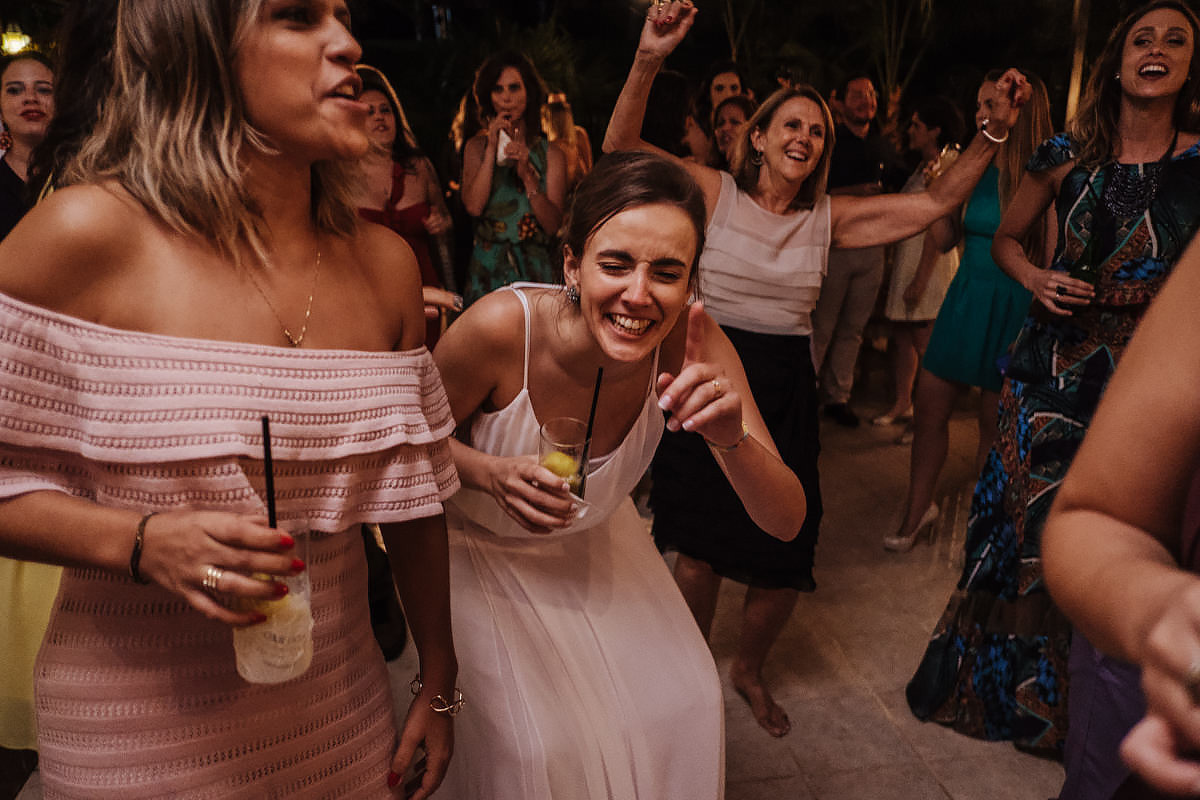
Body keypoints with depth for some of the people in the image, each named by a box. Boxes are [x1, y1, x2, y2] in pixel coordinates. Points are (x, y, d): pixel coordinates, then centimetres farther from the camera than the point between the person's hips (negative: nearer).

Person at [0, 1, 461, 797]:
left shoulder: (385, 263, -3)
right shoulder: (88, 233, -16)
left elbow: (413, 494, 3)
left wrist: (439, 685, 8)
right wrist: (141, 542, -26)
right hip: (138, 730, -3)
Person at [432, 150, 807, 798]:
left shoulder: (690, 343, -25)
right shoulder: (499, 327, -34)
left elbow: (786, 521, -24)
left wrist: (731, 438, -45)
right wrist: (493, 474, -34)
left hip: (597, 544, 3)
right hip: (485, 548, -3)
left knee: (682, 702, 4)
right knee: (541, 743, -10)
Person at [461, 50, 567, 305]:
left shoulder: (551, 153, 3)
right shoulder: (477, 147, 9)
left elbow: (553, 225, -5)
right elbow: (473, 206, -7)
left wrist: (527, 174, -15)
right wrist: (492, 149, -7)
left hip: (534, 269, -1)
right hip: (486, 271, 1)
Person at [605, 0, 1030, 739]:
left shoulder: (830, 217, 6)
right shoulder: (717, 192, -2)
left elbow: (936, 203, 5)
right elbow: (621, 150, -12)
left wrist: (995, 131, -5)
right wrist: (648, 62, -25)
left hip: (786, 393, 3)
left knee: (787, 562, 5)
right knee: (701, 550, 5)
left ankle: (750, 669, 37)